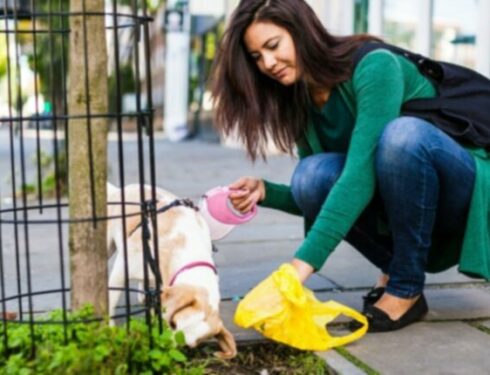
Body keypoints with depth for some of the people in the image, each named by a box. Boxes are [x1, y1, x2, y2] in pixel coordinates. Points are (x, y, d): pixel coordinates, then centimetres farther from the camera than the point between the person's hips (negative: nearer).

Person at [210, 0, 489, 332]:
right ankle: (394, 270, -3)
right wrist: (266, 192, -16)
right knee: (314, 174, -23)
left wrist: (303, 263, -40)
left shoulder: (374, 66, -22)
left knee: (402, 133, -36)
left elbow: (361, 175, -33)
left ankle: (407, 290, -20)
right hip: (400, 212, 5)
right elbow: (317, 193, 4)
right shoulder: (303, 103, 0)